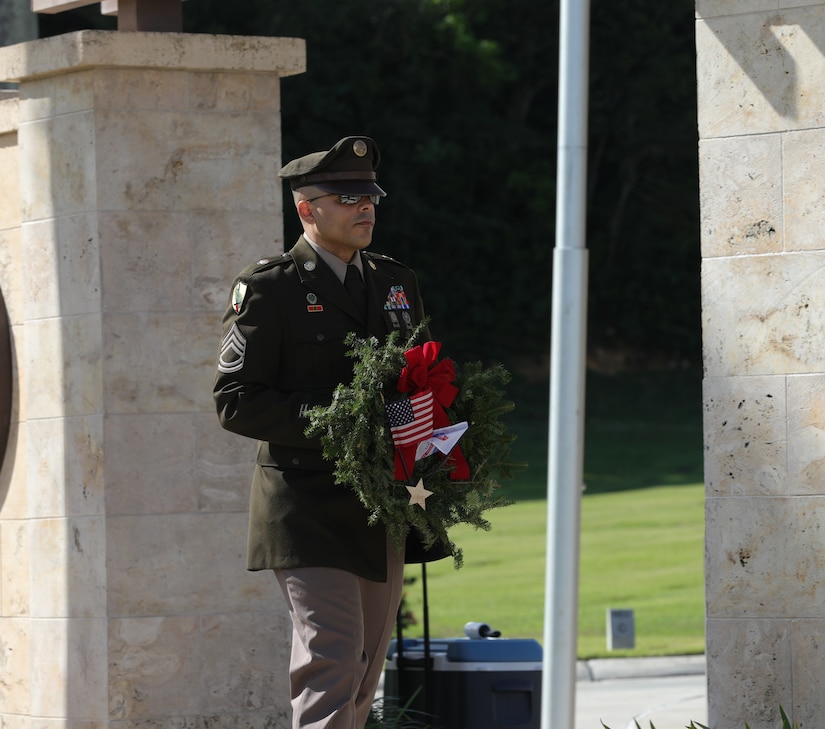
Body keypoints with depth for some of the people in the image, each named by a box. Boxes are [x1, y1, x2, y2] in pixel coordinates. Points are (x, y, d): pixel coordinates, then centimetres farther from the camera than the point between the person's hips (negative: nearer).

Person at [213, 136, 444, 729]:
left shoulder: (397, 283, 15)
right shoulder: (268, 288, -4)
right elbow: (236, 401, -9)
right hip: (308, 507, -6)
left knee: (366, 668, 9)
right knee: (333, 657, -16)